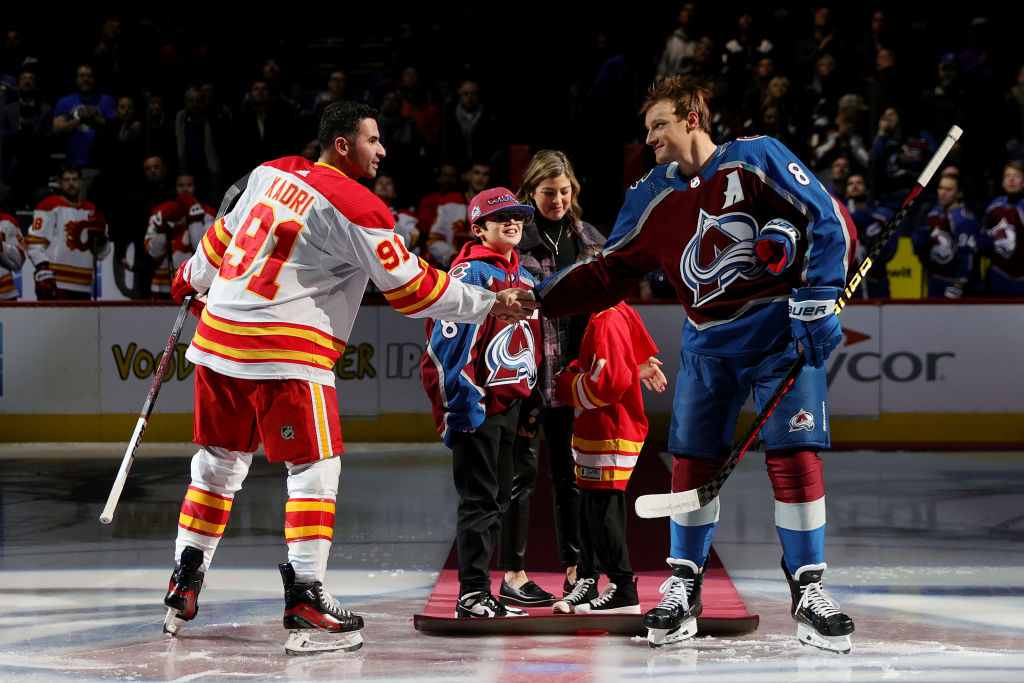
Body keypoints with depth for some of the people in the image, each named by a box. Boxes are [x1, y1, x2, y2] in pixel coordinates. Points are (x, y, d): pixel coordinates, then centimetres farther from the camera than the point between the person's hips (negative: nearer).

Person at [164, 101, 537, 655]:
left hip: (217, 337, 8)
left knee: (221, 462, 18)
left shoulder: (271, 173, 10)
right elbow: (411, 289, -8)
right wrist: (489, 305, 2)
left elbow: (225, 233, 25)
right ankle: (305, 598, -8)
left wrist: (196, 276, 44)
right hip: (285, 354, -8)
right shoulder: (357, 210, -11)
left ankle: (183, 587, 23)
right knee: (315, 469, -1)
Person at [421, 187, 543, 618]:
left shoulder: (525, 279, 16)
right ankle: (471, 595, -4)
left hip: (510, 404, 9)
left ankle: (478, 593, 18)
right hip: (476, 405, -9)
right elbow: (447, 339, -17)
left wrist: (531, 404, 19)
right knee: (479, 501, -7)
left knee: (497, 501, 11)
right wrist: (461, 403, -21)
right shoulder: (470, 272, -11)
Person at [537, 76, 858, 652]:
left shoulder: (757, 159, -8)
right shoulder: (652, 198, 6)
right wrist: (542, 297, -3)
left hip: (782, 330, -4)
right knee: (693, 461, 1)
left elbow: (830, 220, -10)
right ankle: (684, 590, 13)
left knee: (795, 457, -10)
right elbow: (609, 273, 9)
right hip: (708, 340, 5)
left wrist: (816, 299, -17)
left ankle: (809, 593, -1)